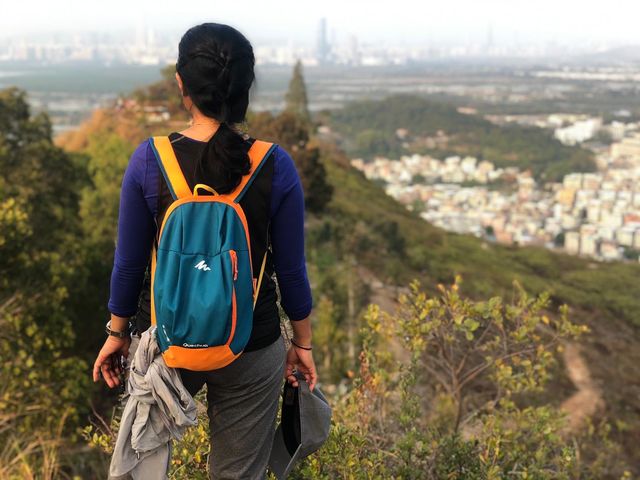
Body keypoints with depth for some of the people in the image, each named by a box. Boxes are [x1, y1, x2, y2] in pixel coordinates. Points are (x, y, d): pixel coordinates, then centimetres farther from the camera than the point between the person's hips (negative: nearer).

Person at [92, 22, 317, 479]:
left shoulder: (149, 160, -13)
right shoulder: (276, 166, -13)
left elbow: (129, 262, -6)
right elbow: (291, 270, -6)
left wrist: (117, 332, 10)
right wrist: (303, 343, 8)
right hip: (251, 347, 0)